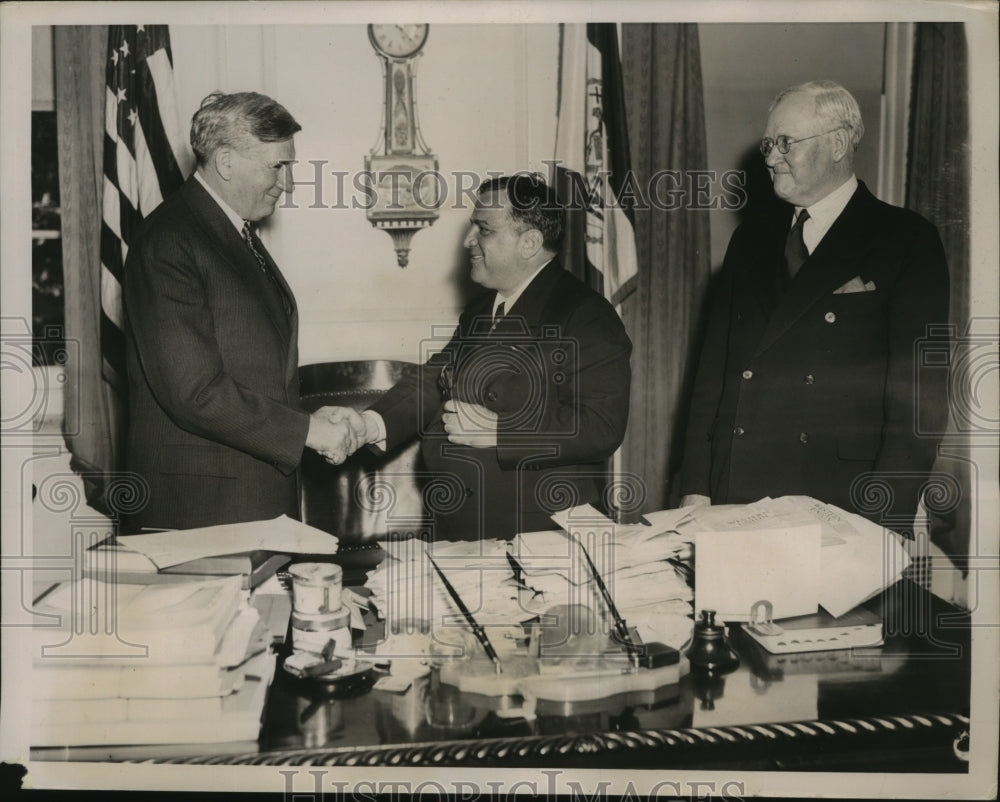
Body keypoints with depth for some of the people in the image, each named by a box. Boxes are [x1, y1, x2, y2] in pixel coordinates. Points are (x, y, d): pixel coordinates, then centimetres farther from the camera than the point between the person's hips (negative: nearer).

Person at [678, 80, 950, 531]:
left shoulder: (907, 243, -1)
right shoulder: (751, 240, 14)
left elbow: (920, 396, -7)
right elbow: (712, 371, 12)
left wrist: (876, 522, -14)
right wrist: (695, 491, 4)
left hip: (844, 514, -4)